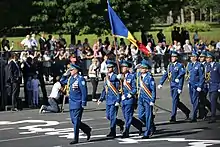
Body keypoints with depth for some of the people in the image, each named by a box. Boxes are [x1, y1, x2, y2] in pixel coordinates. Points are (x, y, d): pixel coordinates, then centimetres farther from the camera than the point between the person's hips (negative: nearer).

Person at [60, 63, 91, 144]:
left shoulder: (80, 79, -14)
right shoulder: (70, 78, 10)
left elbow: (84, 92, -15)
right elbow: (62, 81, 25)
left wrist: (83, 103, -17)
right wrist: (66, 74, 11)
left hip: (78, 104, -9)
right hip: (71, 103, 9)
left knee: (76, 121, -5)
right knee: (74, 121, 13)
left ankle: (76, 139, 1)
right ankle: (87, 130, 30)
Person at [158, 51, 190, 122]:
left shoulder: (180, 66, -9)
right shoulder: (170, 65, 11)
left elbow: (181, 77, -14)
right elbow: (165, 75, 12)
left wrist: (180, 88, -18)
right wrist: (161, 83, 2)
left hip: (177, 86, -7)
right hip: (172, 86, 7)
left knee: (174, 101, -9)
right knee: (176, 101, 13)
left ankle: (173, 117, -6)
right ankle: (187, 111, 31)